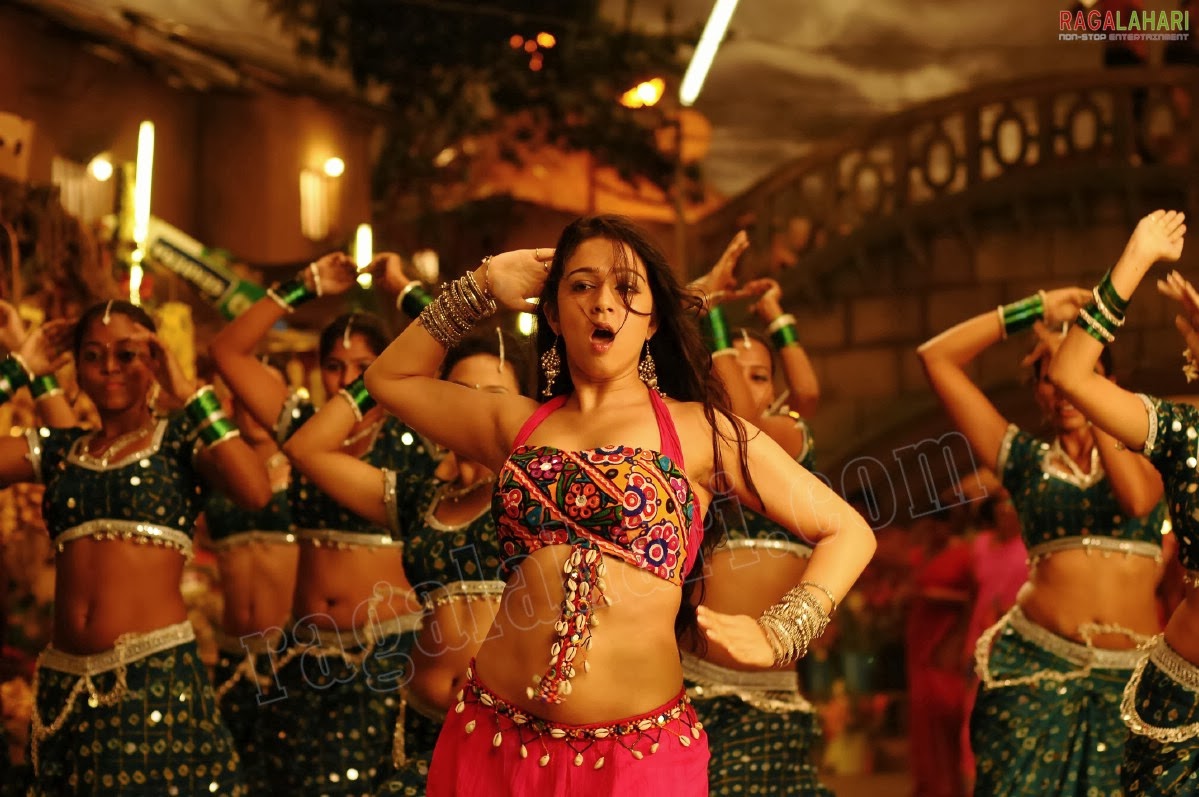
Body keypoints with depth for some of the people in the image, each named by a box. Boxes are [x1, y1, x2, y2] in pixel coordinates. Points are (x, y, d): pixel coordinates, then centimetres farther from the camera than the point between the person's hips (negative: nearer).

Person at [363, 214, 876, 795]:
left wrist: (776, 635, -9)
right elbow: (390, 378, 24)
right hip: (495, 743, 3)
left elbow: (849, 532, 5)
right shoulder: (518, 425, 12)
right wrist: (480, 288, 16)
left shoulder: (698, 429, 3)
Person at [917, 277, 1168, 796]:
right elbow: (936, 357, 7)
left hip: (1128, 677, 0)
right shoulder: (1027, 459, 11)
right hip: (1038, 664, 0)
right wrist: (1036, 309, 8)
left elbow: (1137, 500, -15)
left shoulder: (1138, 454, 11)